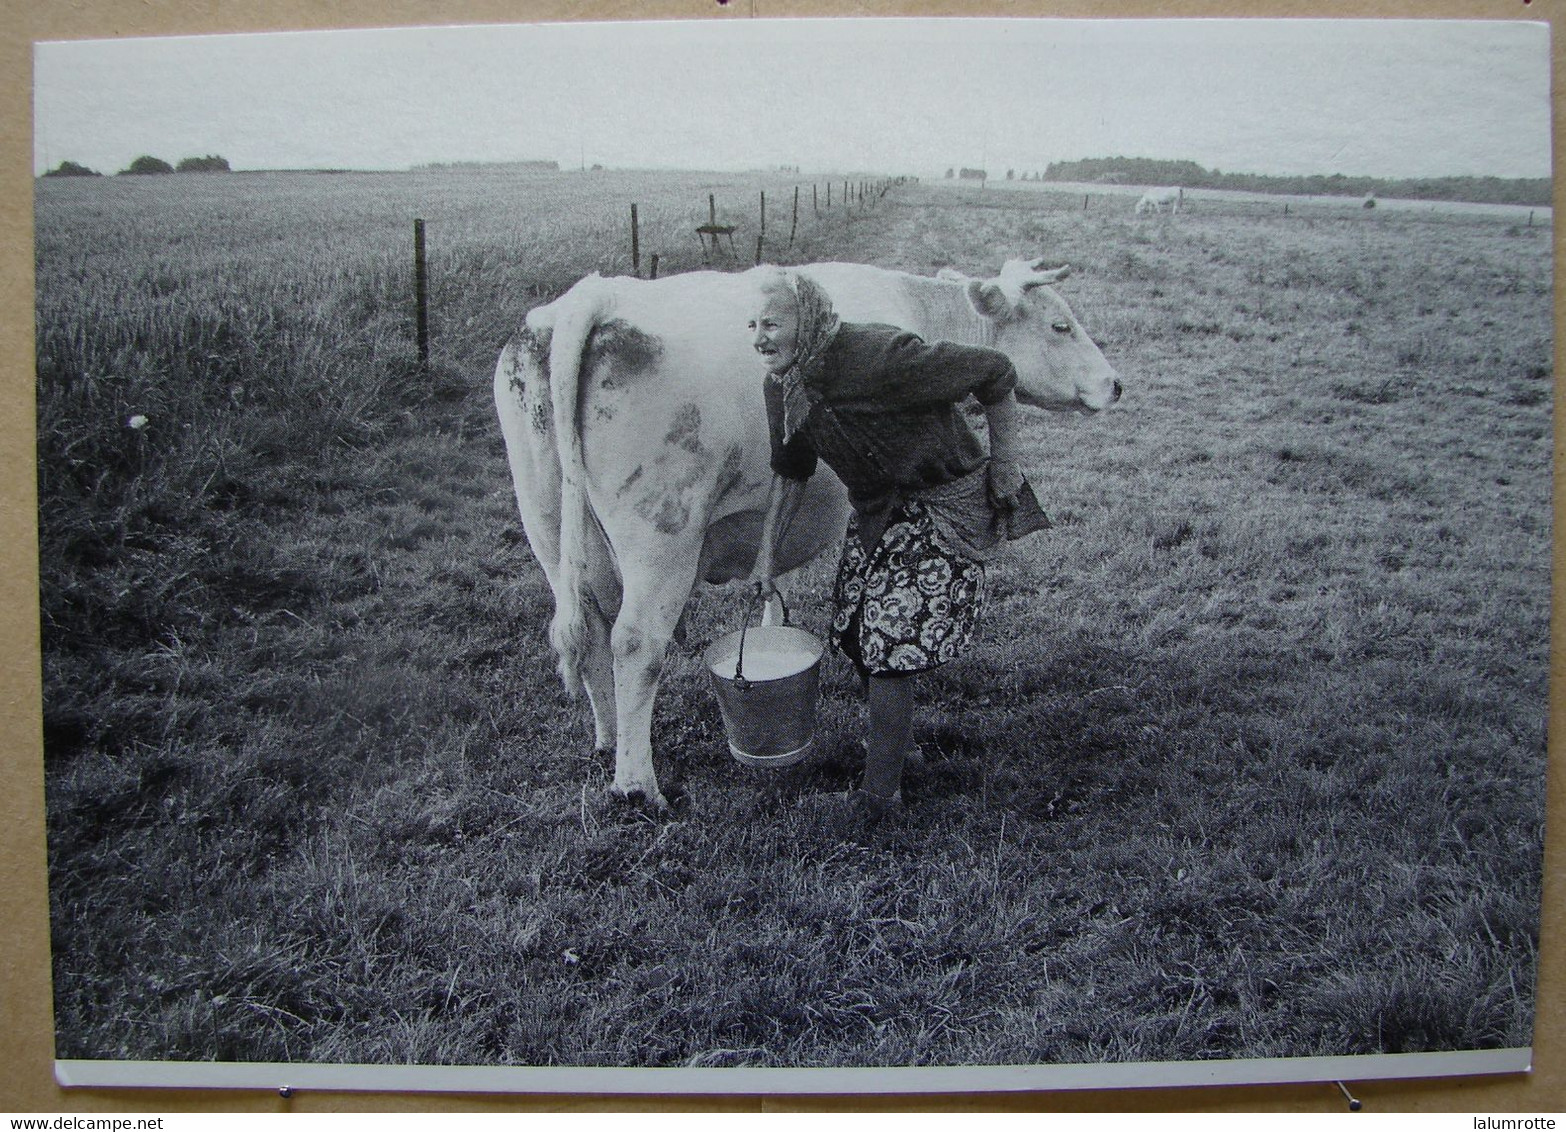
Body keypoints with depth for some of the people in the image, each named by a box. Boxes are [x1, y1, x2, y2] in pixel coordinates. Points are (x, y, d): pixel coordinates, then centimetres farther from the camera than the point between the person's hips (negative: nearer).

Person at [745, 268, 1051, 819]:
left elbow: (995, 370, -21)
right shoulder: (783, 385, -7)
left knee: (892, 645, -11)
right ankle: (897, 741, 37)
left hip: (943, 505, -7)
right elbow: (789, 472, 8)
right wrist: (765, 557, 5)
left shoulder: (880, 357, -30)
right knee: (857, 635, 11)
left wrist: (1003, 463, -14)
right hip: (876, 511, 8)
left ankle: (880, 794, 2)